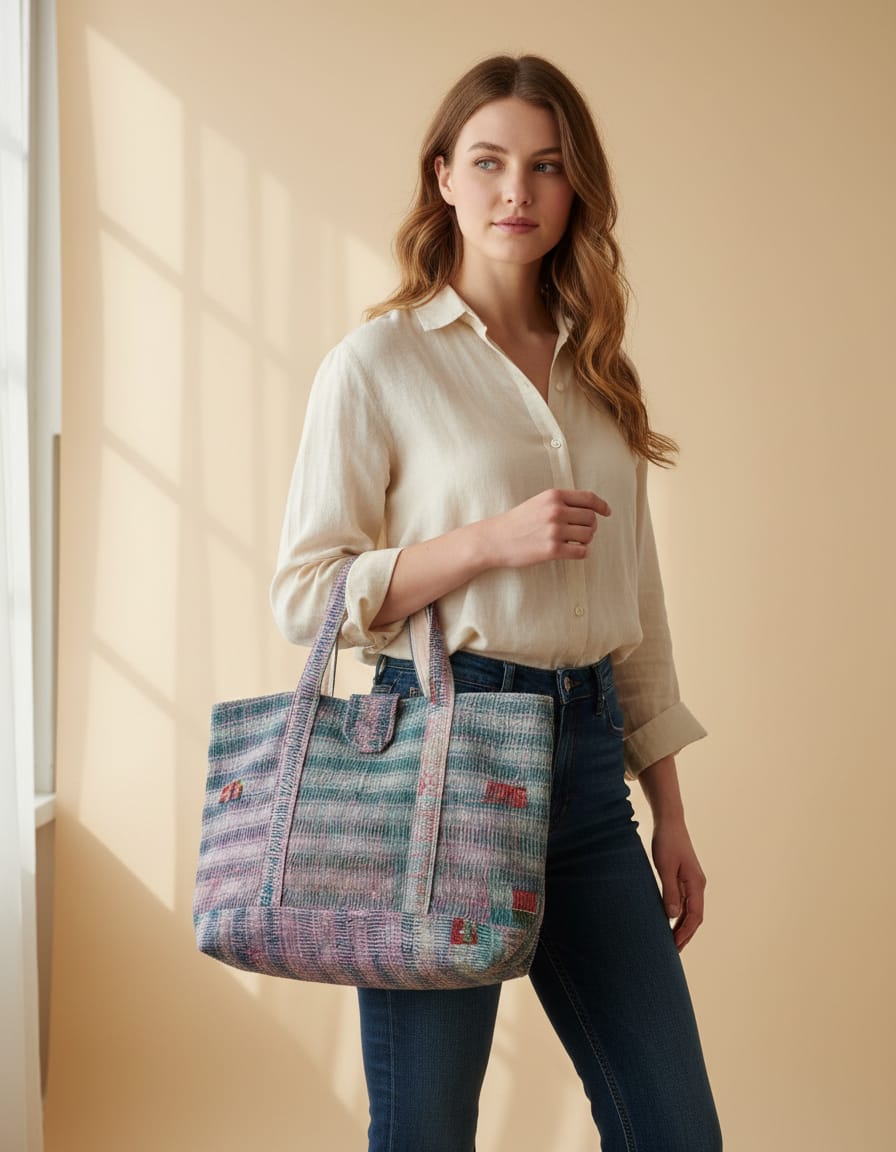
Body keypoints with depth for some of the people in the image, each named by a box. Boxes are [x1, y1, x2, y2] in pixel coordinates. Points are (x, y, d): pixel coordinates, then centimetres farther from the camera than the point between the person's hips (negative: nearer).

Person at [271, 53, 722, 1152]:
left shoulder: (596, 374, 13)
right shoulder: (378, 362, -2)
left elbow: (636, 605, 15)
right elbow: (303, 594, -5)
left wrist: (670, 812, 13)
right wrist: (493, 540, -17)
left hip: (588, 752, 5)